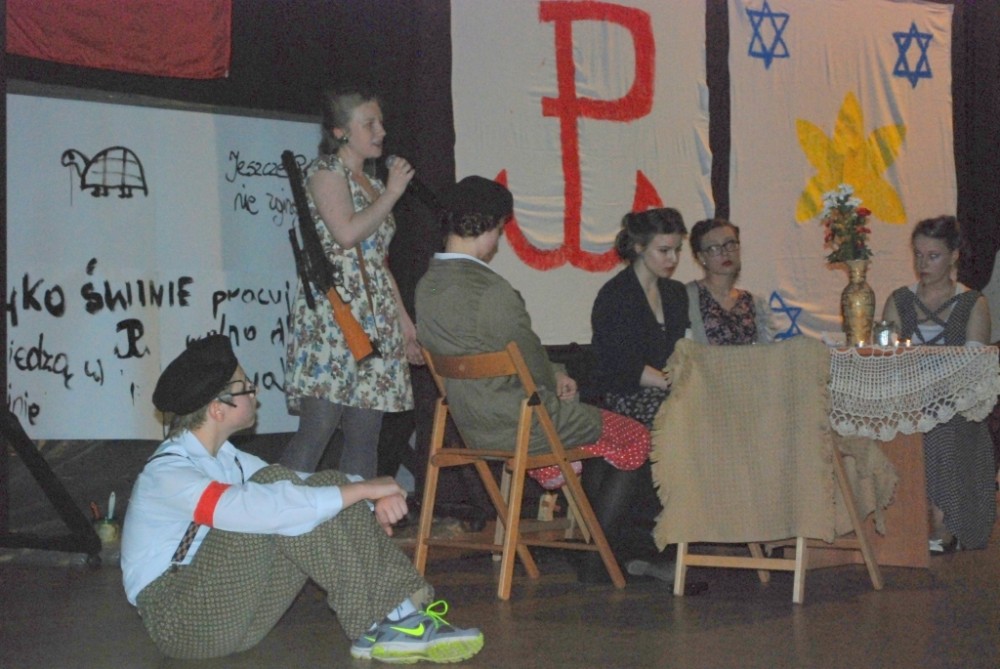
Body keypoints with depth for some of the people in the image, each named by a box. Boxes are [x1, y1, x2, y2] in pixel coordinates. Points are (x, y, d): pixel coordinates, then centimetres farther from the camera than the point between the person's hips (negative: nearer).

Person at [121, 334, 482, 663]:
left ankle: (404, 609, -17)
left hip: (227, 608, 8)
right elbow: (265, 509, -34)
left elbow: (304, 485, 8)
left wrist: (374, 499, -12)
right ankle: (380, 627, -23)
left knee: (325, 484, -8)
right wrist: (361, 490, -28)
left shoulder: (221, 455, 11)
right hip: (179, 621, -8)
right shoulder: (168, 473, -19)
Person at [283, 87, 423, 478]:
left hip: (375, 317, 8)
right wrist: (392, 193, -6)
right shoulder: (325, 172, -2)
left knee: (365, 435, 5)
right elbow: (347, 233, -18)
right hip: (332, 310, -8)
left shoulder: (371, 184, 22)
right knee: (318, 427, -15)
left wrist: (403, 320, 20)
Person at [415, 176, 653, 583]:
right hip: (516, 423, -9)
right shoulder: (490, 291, -26)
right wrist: (556, 380, 7)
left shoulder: (426, 286, 3)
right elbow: (532, 366, -17)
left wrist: (553, 376, 11)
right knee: (635, 440, 9)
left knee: (601, 427, 27)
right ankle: (597, 563, 11)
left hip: (471, 423, 9)